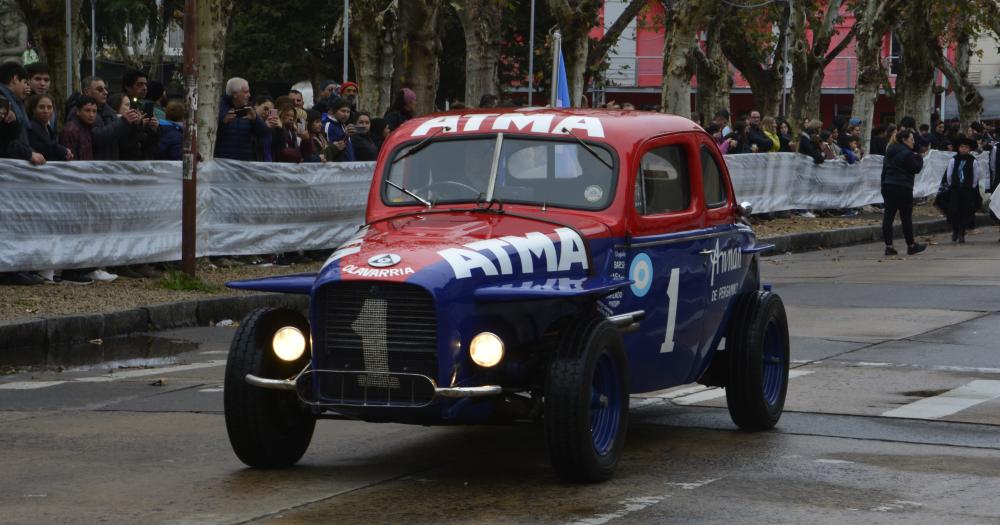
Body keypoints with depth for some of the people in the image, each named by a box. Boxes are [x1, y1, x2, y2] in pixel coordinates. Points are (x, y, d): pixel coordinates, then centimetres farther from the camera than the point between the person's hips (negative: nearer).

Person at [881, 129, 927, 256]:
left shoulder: (890, 153, 13)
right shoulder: (906, 154, -13)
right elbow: (916, 168, -12)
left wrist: (884, 185, 18)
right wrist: (919, 158, 5)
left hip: (888, 187, 7)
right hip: (902, 188, -7)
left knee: (888, 216, 3)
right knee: (906, 218, 2)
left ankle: (888, 246, 1)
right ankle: (911, 246, 11)